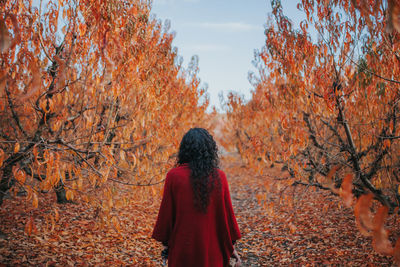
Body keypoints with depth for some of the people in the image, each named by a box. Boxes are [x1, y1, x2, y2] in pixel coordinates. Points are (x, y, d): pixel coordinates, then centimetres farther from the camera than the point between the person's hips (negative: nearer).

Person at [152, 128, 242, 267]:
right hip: (211, 248, 1)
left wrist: (165, 242, 7)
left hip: (182, 248, -1)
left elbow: (166, 213, -6)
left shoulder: (174, 176, -11)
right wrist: (231, 247, 9)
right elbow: (227, 213, -2)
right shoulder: (219, 177, -8)